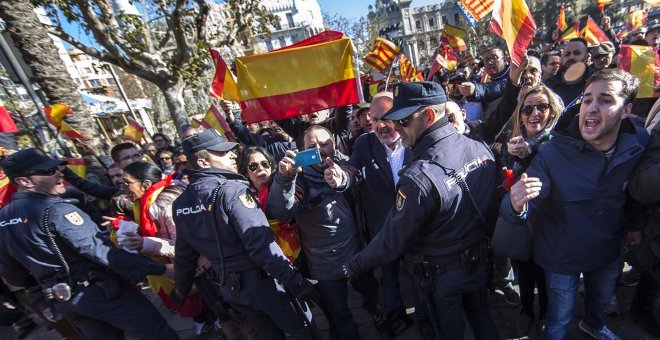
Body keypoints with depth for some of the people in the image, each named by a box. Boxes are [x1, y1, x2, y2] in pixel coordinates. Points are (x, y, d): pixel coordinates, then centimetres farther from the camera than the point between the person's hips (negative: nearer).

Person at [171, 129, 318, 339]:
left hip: (227, 287, 7)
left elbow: (184, 254, 10)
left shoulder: (181, 203, 1)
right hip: (260, 282, -7)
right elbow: (262, 245, -28)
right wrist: (296, 282, -24)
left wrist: (181, 289, 26)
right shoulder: (232, 190, -22)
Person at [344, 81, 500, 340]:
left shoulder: (418, 178, -36)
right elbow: (491, 202, 2)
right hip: (479, 259, 6)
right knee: (481, 316, 31)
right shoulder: (481, 148, -13)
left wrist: (352, 267, -11)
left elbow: (392, 241, -26)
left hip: (442, 273, -5)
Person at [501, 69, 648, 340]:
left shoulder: (640, 145, -15)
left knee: (602, 299, 34)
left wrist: (635, 224, 13)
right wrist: (516, 205, -53)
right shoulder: (552, 153, -30)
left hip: (609, 250, 5)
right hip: (562, 256, -5)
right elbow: (524, 212, -31)